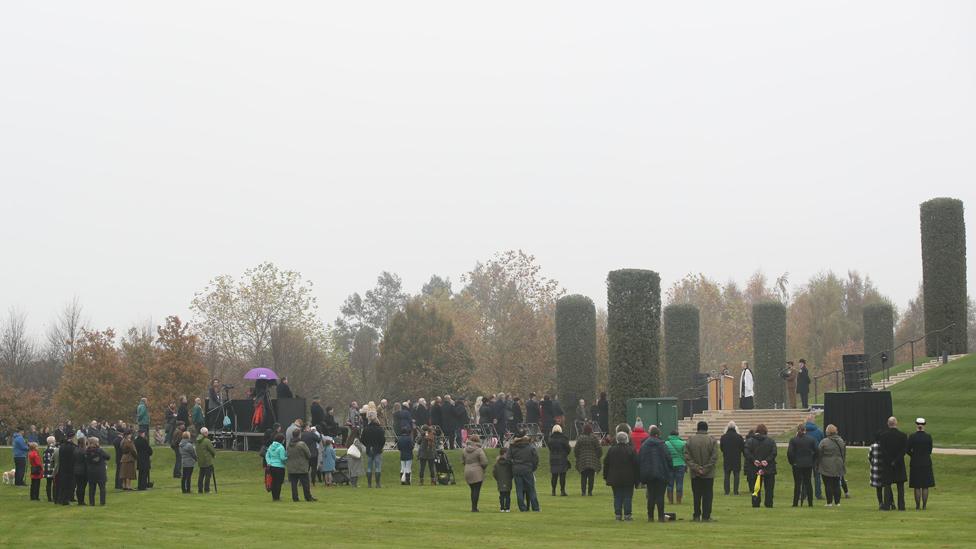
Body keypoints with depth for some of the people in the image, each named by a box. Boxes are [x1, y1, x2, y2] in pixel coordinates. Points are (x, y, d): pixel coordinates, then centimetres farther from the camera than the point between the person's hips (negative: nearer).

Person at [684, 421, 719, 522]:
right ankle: (705, 516, 2)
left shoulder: (690, 440, 0)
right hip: (708, 474, -2)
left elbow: (687, 457, -4)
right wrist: (706, 469, -7)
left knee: (696, 495, 10)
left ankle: (696, 516, 11)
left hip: (695, 474, 2)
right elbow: (714, 457, -9)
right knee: (707, 495, 4)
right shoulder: (712, 441, -5)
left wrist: (696, 468, -5)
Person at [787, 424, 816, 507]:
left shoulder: (793, 440, -6)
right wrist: (813, 461, 11)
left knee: (797, 484, 1)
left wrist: (792, 462, 3)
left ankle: (796, 503, 0)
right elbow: (816, 451, 1)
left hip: (797, 465, -2)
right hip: (808, 465, 2)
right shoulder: (811, 439, 0)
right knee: (808, 483, 9)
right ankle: (810, 502, 9)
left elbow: (789, 453, -10)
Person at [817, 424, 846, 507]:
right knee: (836, 484, 9)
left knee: (828, 485, 0)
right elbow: (844, 454, 13)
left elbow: (819, 455, -6)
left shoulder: (824, 442, -10)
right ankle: (837, 502, 9)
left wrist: (817, 465, 5)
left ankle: (829, 502, -1)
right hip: (838, 467, 4)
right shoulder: (841, 441, 6)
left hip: (826, 467, -4)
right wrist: (843, 464, 20)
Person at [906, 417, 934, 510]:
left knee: (917, 486, 5)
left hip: (915, 464, -1)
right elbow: (930, 451, 3)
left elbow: (907, 450, -4)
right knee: (925, 486, 6)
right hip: (926, 463, 1)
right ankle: (924, 506, 5)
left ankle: (917, 506, 5)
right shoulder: (928, 436, -5)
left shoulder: (912, 437, -9)